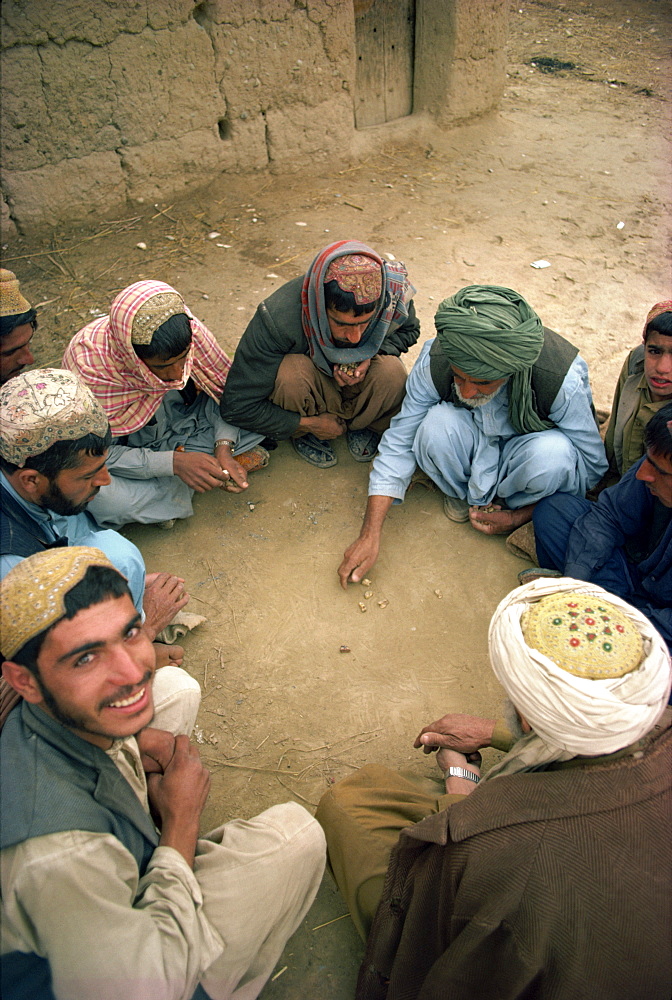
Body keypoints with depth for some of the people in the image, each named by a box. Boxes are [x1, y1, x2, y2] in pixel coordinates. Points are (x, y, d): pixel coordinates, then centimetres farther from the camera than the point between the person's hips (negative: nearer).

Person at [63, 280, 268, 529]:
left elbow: (223, 389, -8)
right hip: (127, 447, -2)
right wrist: (174, 463, -37)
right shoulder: (89, 367, -32)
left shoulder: (190, 331, -24)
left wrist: (224, 446, -25)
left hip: (183, 419, 2)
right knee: (99, 498, -36)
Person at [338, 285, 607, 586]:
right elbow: (399, 442, -19)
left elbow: (593, 466, -16)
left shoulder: (564, 380, -32)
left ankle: (510, 502, -1)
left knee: (553, 453, -37)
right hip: (471, 445, 1)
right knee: (437, 424, -33)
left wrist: (518, 517, -15)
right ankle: (461, 491, 0)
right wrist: (369, 535, -23)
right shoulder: (435, 361, -27)